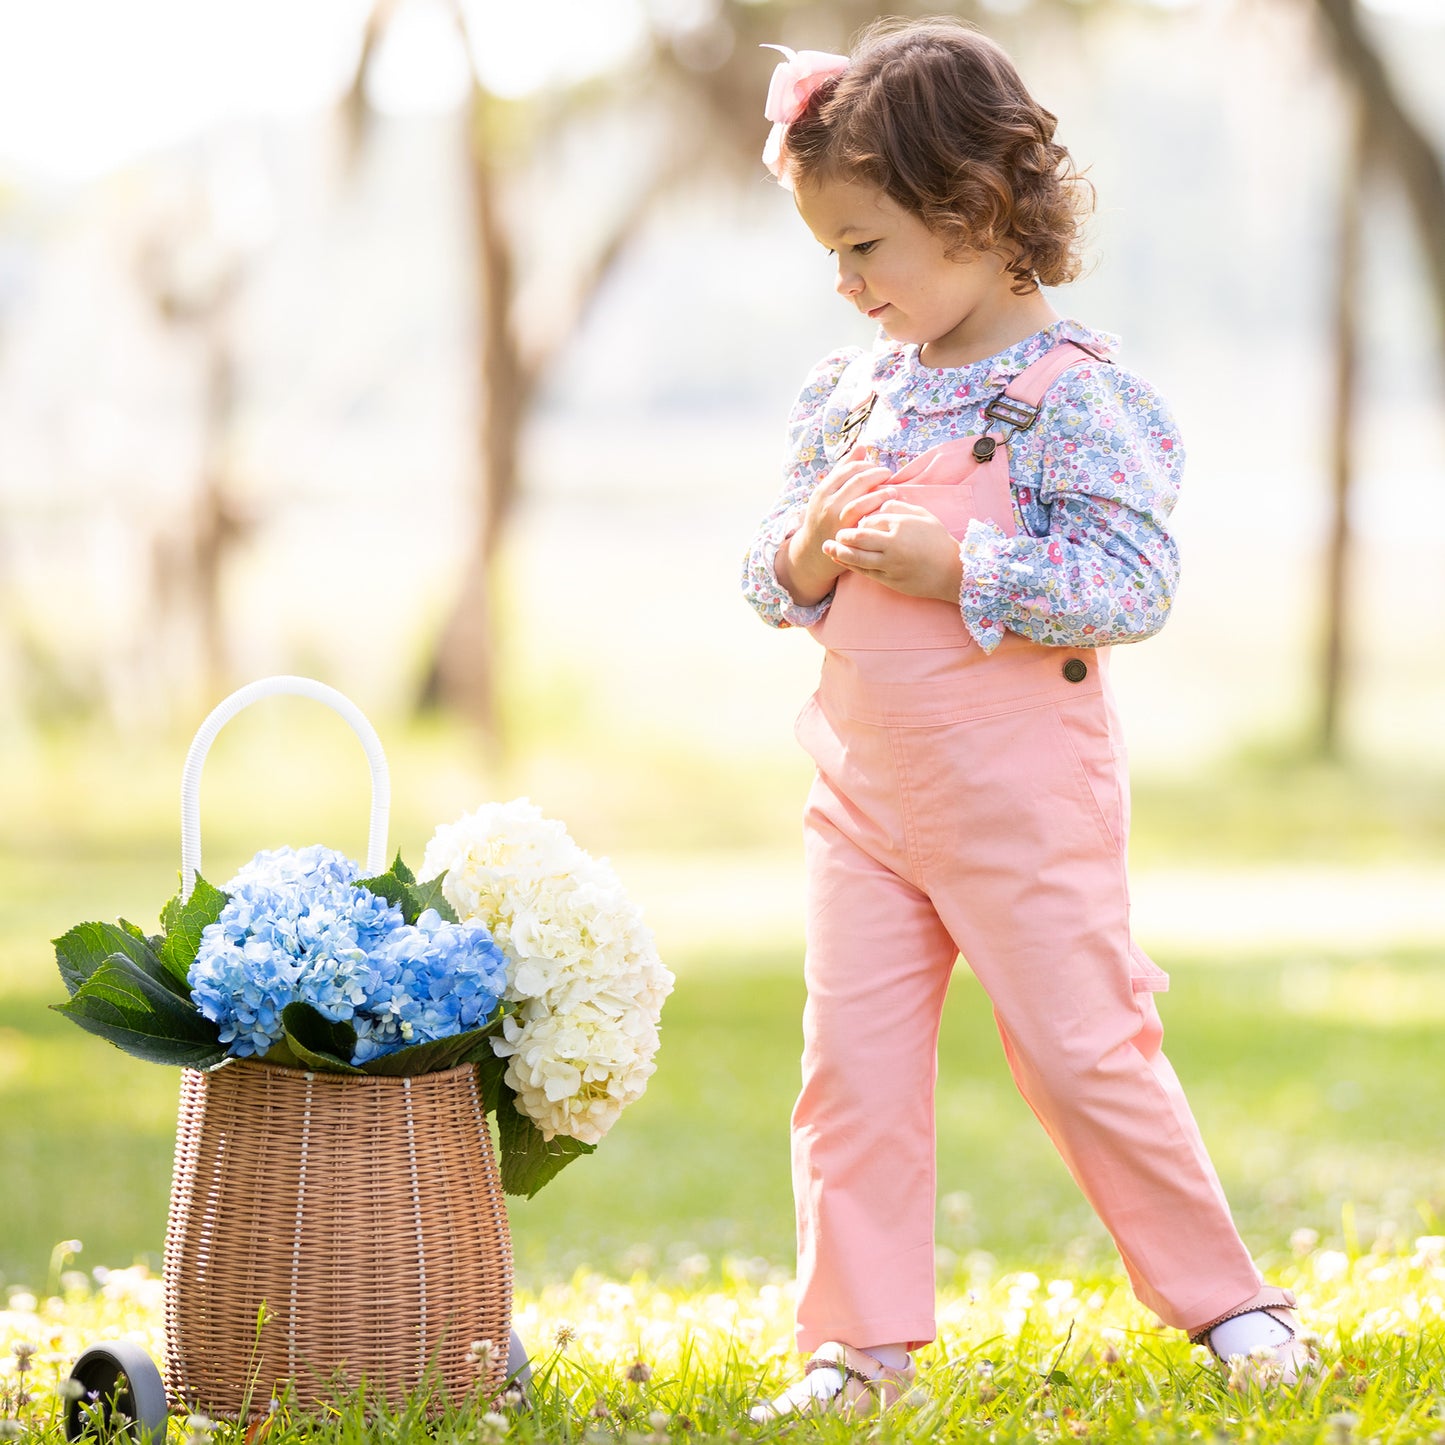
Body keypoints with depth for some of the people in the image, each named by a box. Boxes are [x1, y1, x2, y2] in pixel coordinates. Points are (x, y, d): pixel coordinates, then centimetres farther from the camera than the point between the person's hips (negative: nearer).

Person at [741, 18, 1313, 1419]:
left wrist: (956, 565, -24)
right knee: (851, 1068, 4)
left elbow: (1130, 582, -20)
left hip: (1021, 808, -6)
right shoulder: (849, 390, 7)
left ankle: (1224, 1299, 16)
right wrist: (806, 553, -11)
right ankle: (862, 1341, 12)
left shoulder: (1077, 392, -13)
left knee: (1084, 1054, 1)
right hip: (865, 803, 6)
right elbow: (773, 576, 12)